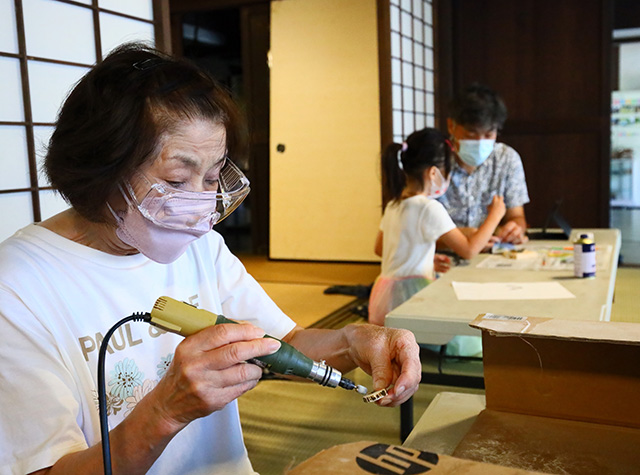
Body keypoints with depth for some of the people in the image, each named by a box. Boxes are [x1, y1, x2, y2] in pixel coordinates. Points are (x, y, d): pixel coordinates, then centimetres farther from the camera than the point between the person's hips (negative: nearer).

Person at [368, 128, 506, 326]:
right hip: (408, 296, -9)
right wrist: (494, 215, -2)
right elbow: (468, 249, -16)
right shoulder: (429, 208, -15)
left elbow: (379, 248, 21)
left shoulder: (393, 205, 9)